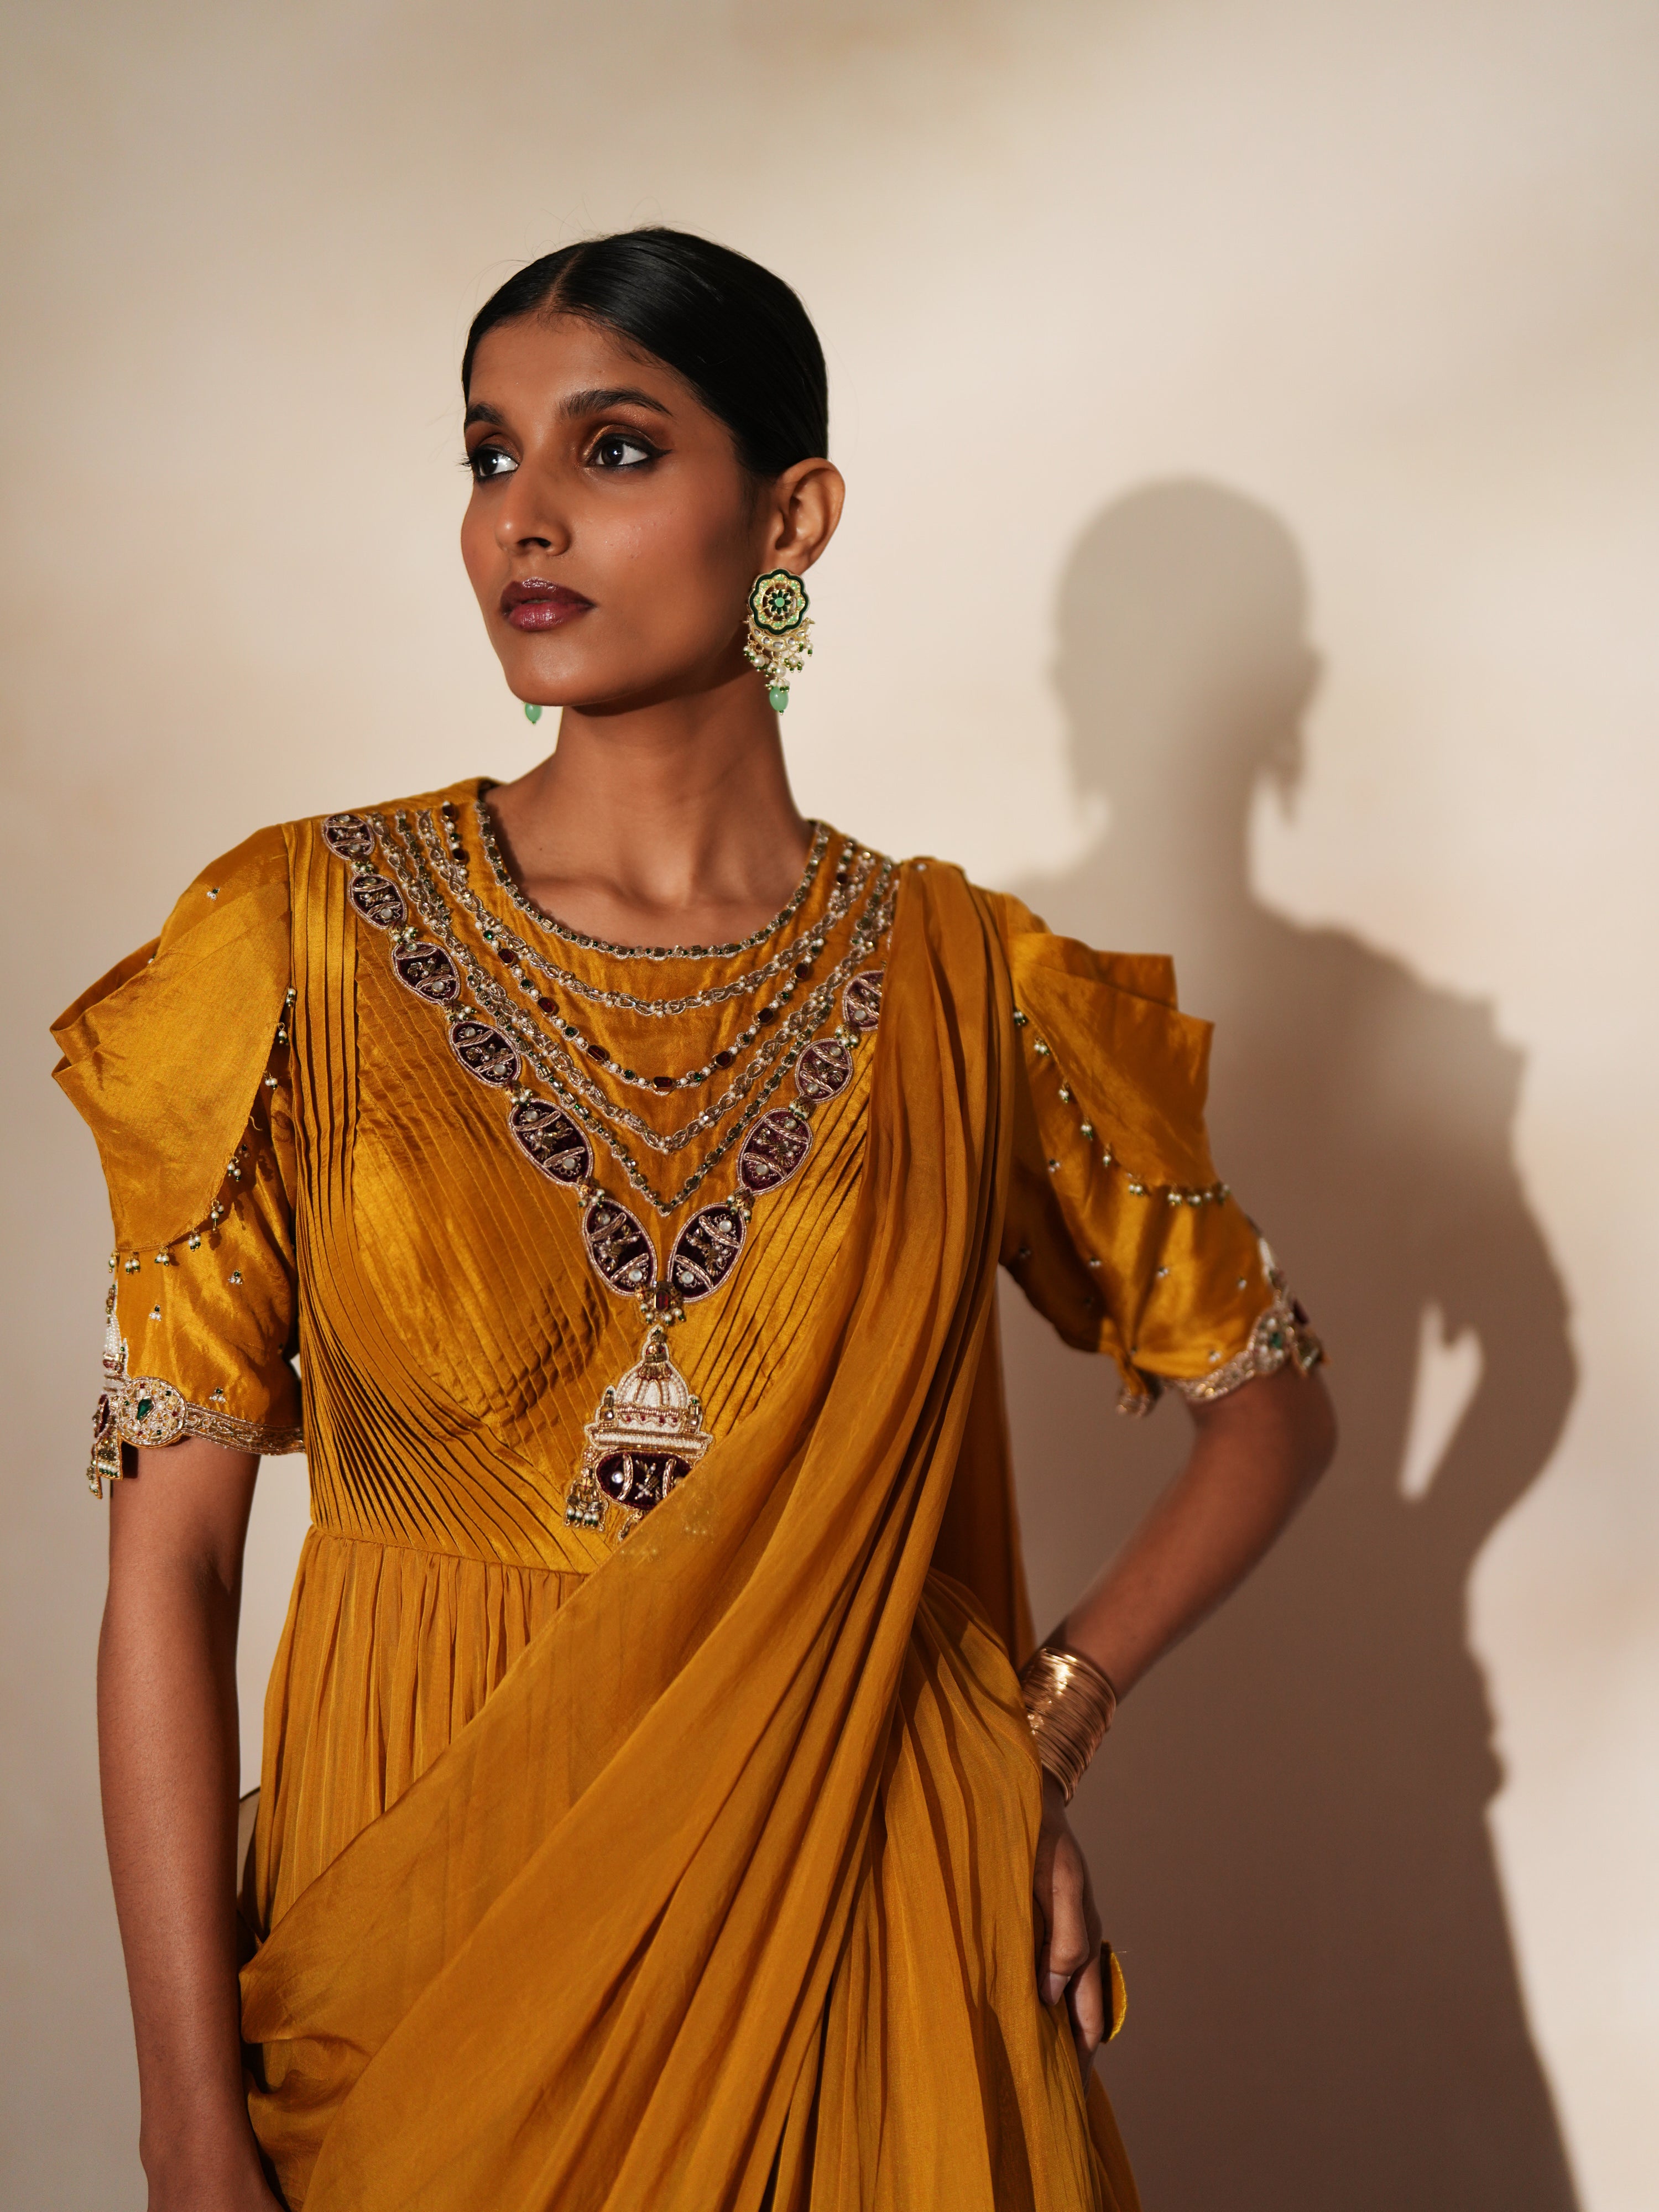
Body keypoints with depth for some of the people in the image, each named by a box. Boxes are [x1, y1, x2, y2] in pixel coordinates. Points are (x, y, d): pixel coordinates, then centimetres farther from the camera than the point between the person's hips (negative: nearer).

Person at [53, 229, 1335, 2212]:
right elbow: (172, 1550, -7)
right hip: (425, 1923, 0)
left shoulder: (964, 985, -2)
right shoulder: (314, 934, -5)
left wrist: (1051, 1719, -2)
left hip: (851, 1930, 1)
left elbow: (1269, 1397, 11)